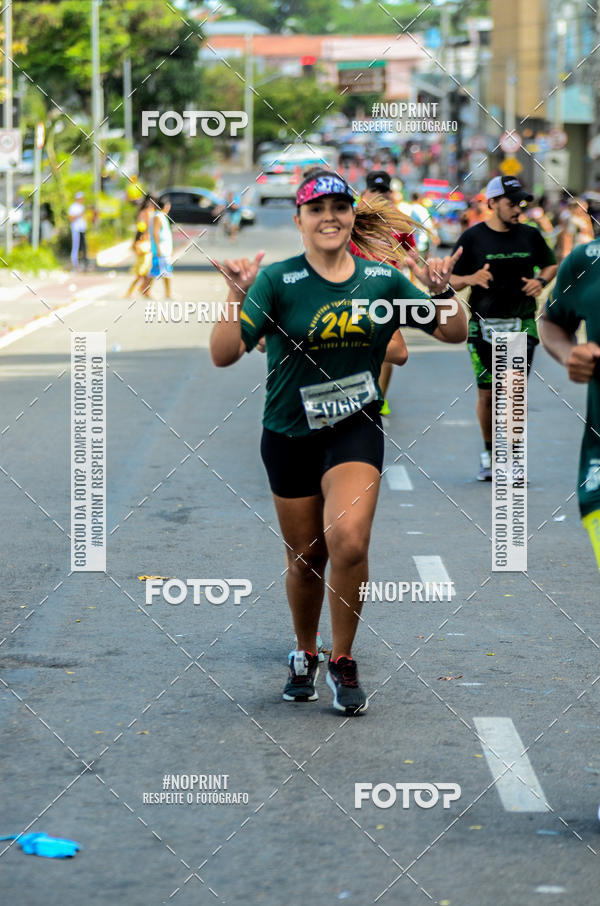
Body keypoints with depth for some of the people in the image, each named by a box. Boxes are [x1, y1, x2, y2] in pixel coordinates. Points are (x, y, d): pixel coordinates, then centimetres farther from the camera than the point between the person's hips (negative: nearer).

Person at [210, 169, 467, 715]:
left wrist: (443, 292, -15)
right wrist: (237, 297, -33)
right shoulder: (277, 281, -10)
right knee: (306, 557, 10)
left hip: (356, 428, 0)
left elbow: (454, 334, 4)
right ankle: (305, 655, 38)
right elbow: (223, 355, -19)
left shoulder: (382, 280, -2)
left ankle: (343, 663, -3)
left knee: (347, 541, -21)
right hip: (290, 433, 0)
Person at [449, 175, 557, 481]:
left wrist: (541, 281, 0)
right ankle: (489, 452, 25)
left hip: (522, 324, 1)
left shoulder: (530, 235, 6)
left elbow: (550, 264, 22)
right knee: (487, 395, 5)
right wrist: (470, 279, -19)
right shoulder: (472, 238, -1)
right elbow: (451, 280, 2)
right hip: (483, 326, -1)